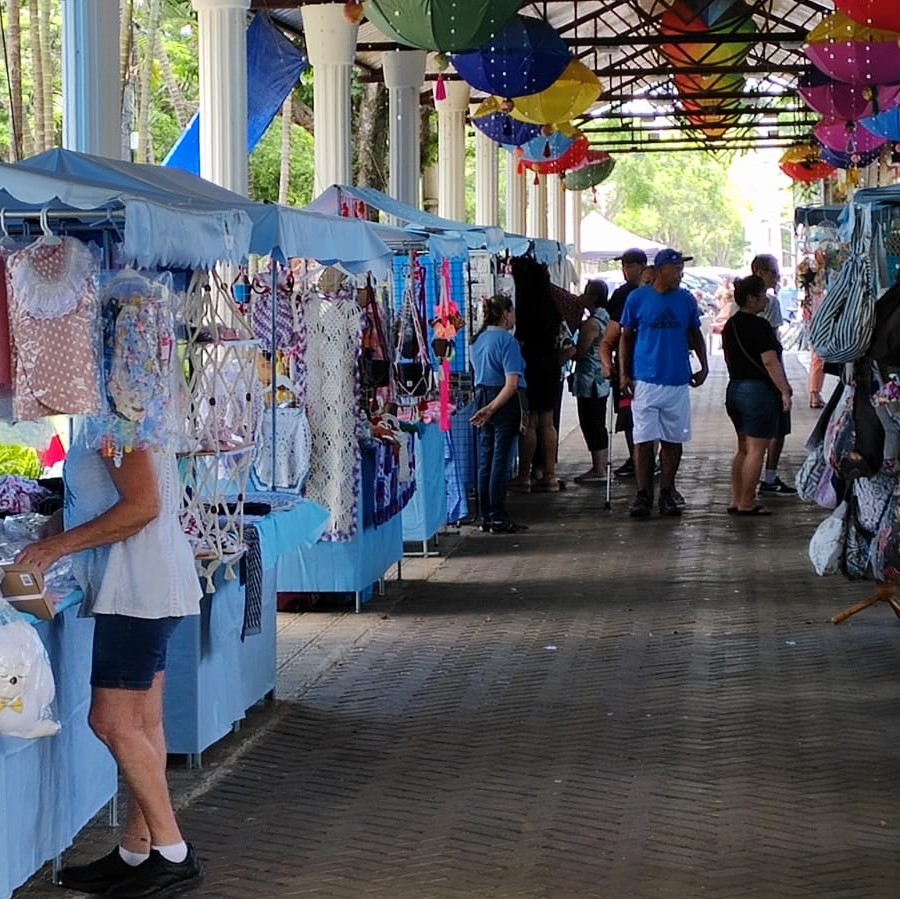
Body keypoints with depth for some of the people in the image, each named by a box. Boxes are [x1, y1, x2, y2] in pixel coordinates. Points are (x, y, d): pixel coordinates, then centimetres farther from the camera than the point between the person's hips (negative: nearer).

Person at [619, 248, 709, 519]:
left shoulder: (686, 300, 5)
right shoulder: (637, 299, -2)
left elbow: (695, 334, 16)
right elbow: (626, 337, 5)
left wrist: (704, 366, 6)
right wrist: (623, 374, -1)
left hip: (678, 382, 3)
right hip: (645, 381, -3)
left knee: (673, 441, 7)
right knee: (644, 440, -3)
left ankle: (667, 494, 16)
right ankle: (643, 496, 3)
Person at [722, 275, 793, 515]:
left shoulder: (730, 325, 11)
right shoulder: (759, 326, -15)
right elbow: (770, 362, -20)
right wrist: (785, 391, -17)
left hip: (734, 388, 9)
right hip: (758, 389, -9)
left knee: (743, 448, 16)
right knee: (756, 450, -3)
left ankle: (736, 500, 17)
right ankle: (746, 504, -1)